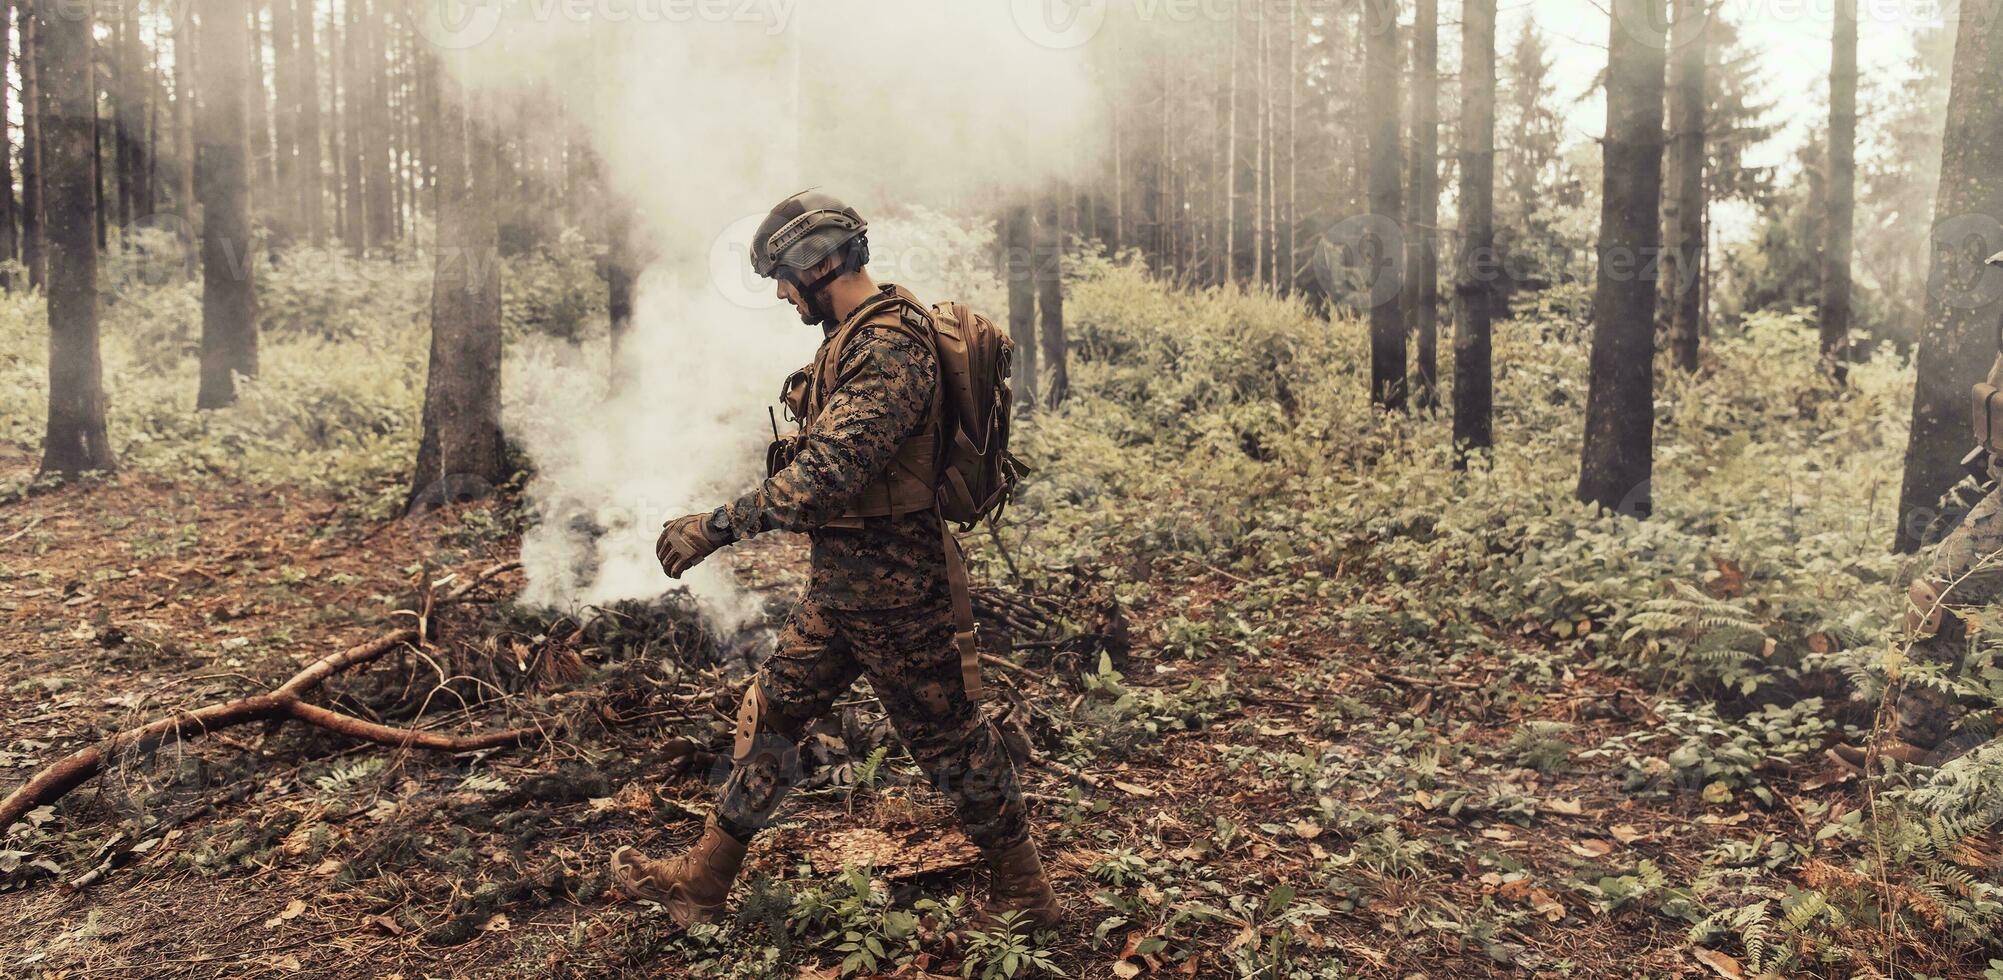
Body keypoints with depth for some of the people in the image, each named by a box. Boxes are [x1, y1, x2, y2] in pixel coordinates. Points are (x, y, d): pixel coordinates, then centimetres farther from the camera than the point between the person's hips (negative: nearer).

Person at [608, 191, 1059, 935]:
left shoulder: (889, 346, -23)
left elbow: (826, 474, -31)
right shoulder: (853, 337, 10)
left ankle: (1025, 896, 23)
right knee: (771, 712, 15)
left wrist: (715, 527, -29)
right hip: (843, 584, 10)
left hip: (891, 587, -10)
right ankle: (703, 881, 28)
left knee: (948, 739, 4)